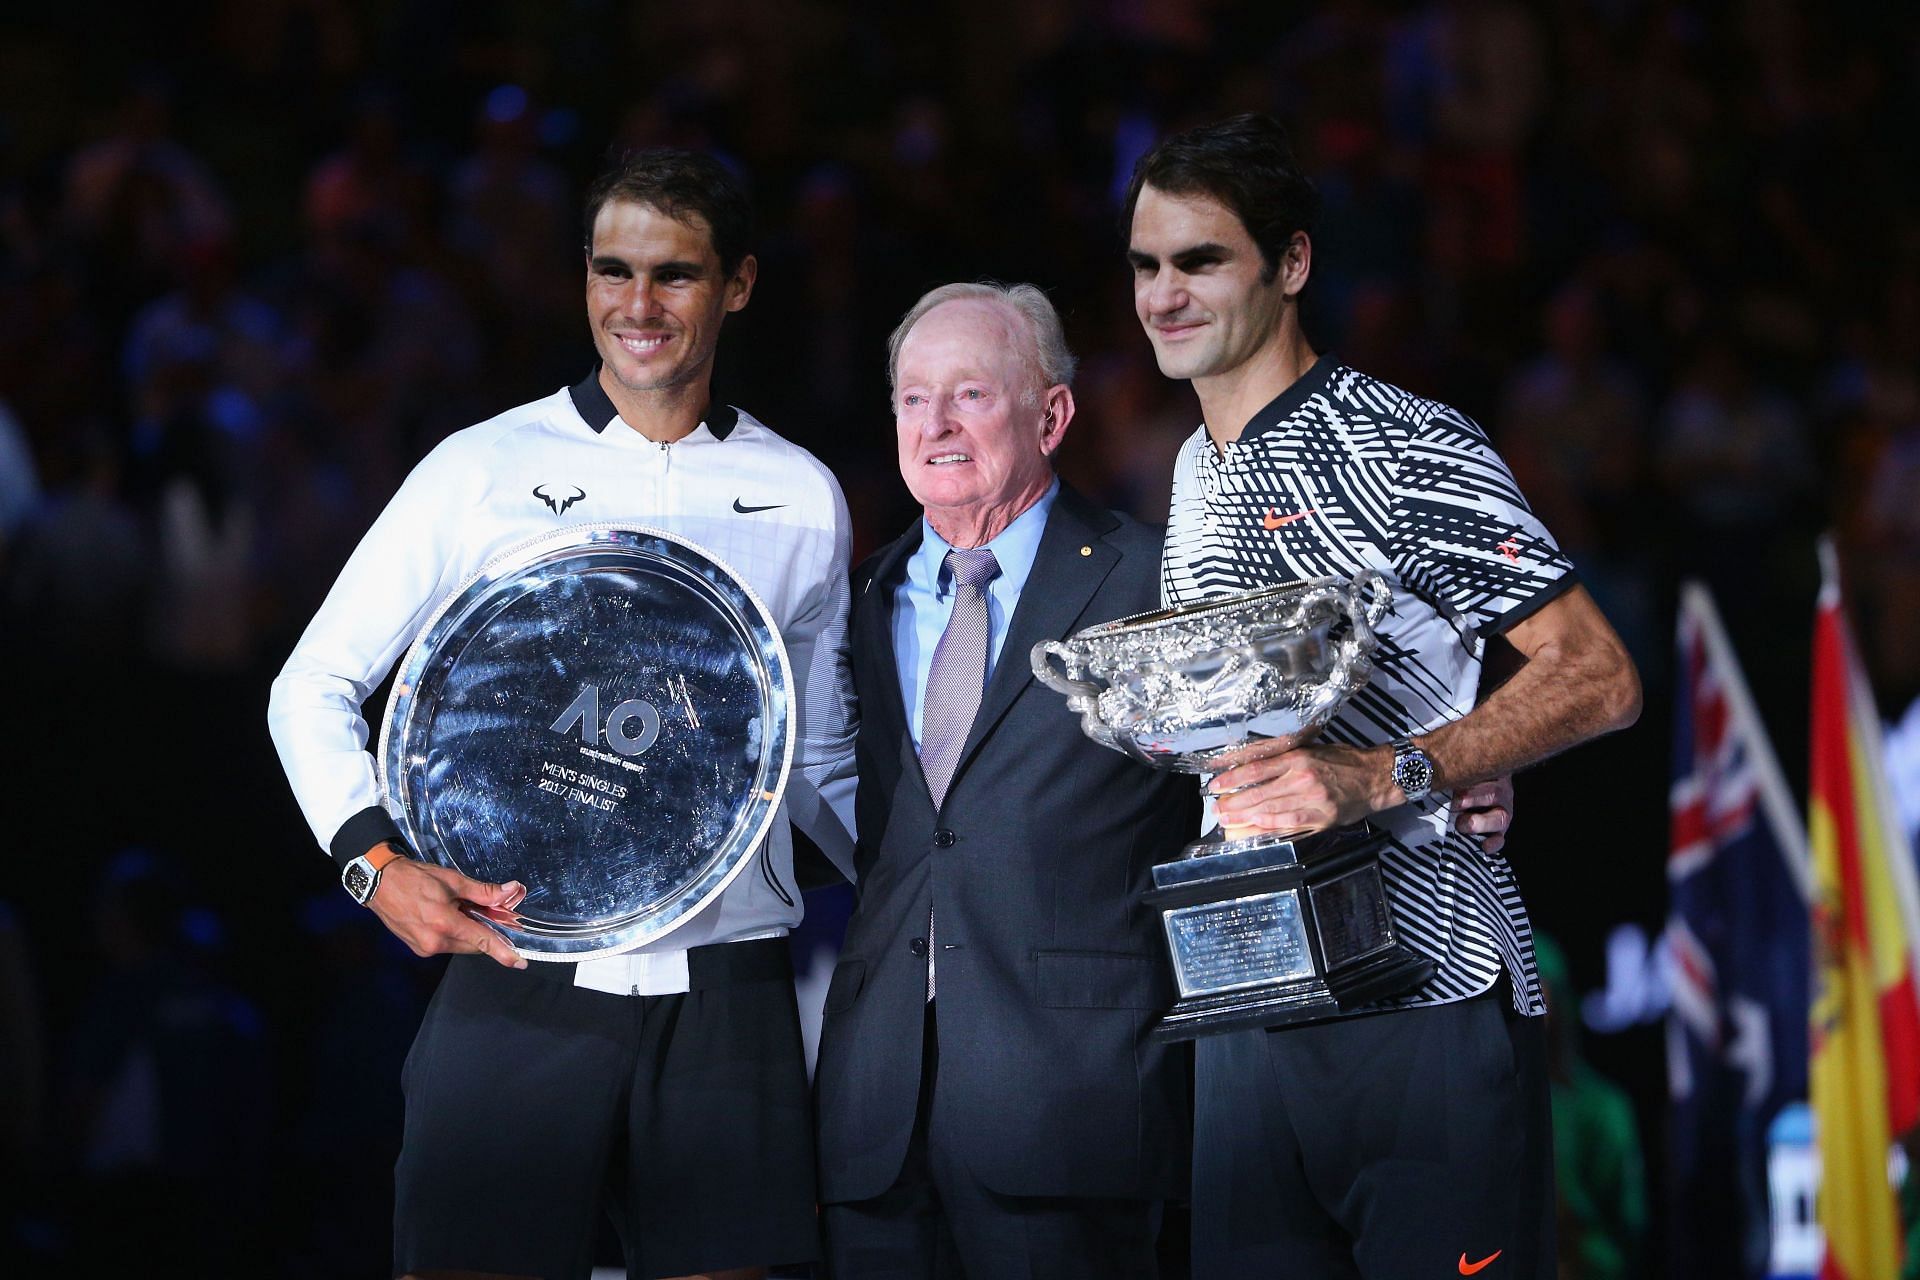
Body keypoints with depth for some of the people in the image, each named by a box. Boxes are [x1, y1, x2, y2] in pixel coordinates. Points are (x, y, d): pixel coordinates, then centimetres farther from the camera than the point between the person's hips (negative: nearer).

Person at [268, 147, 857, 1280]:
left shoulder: (800, 499, 11)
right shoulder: (484, 471, 4)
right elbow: (317, 686, 8)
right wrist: (378, 861, -9)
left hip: (724, 996, 2)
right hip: (518, 983, -2)